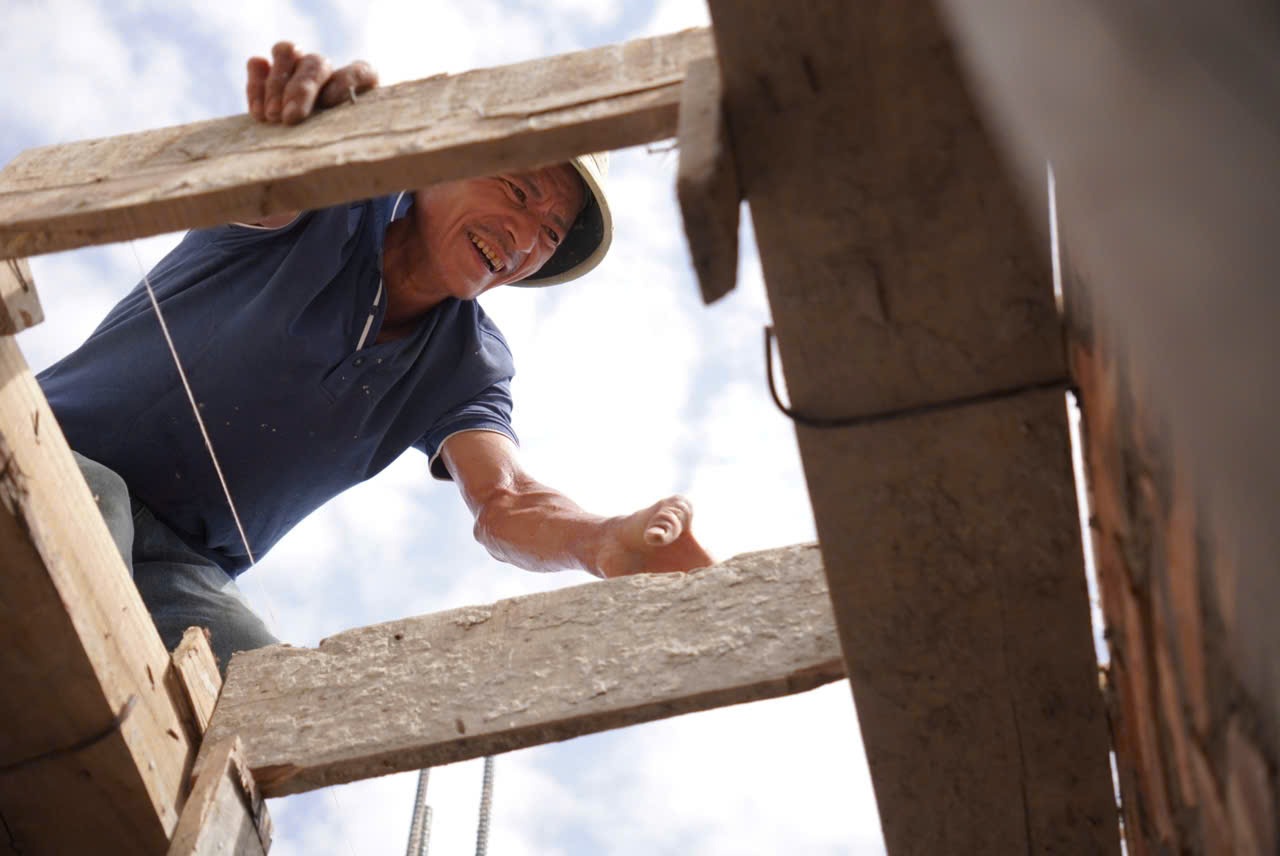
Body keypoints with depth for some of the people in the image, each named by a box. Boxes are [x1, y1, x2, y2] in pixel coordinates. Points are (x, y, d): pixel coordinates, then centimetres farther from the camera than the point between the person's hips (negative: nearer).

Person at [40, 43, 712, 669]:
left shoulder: (468, 367, 4)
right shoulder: (330, 210, -5)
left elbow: (503, 501, -13)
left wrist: (607, 541, -38)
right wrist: (295, 104, -57)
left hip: (181, 567, 3)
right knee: (93, 501, -39)